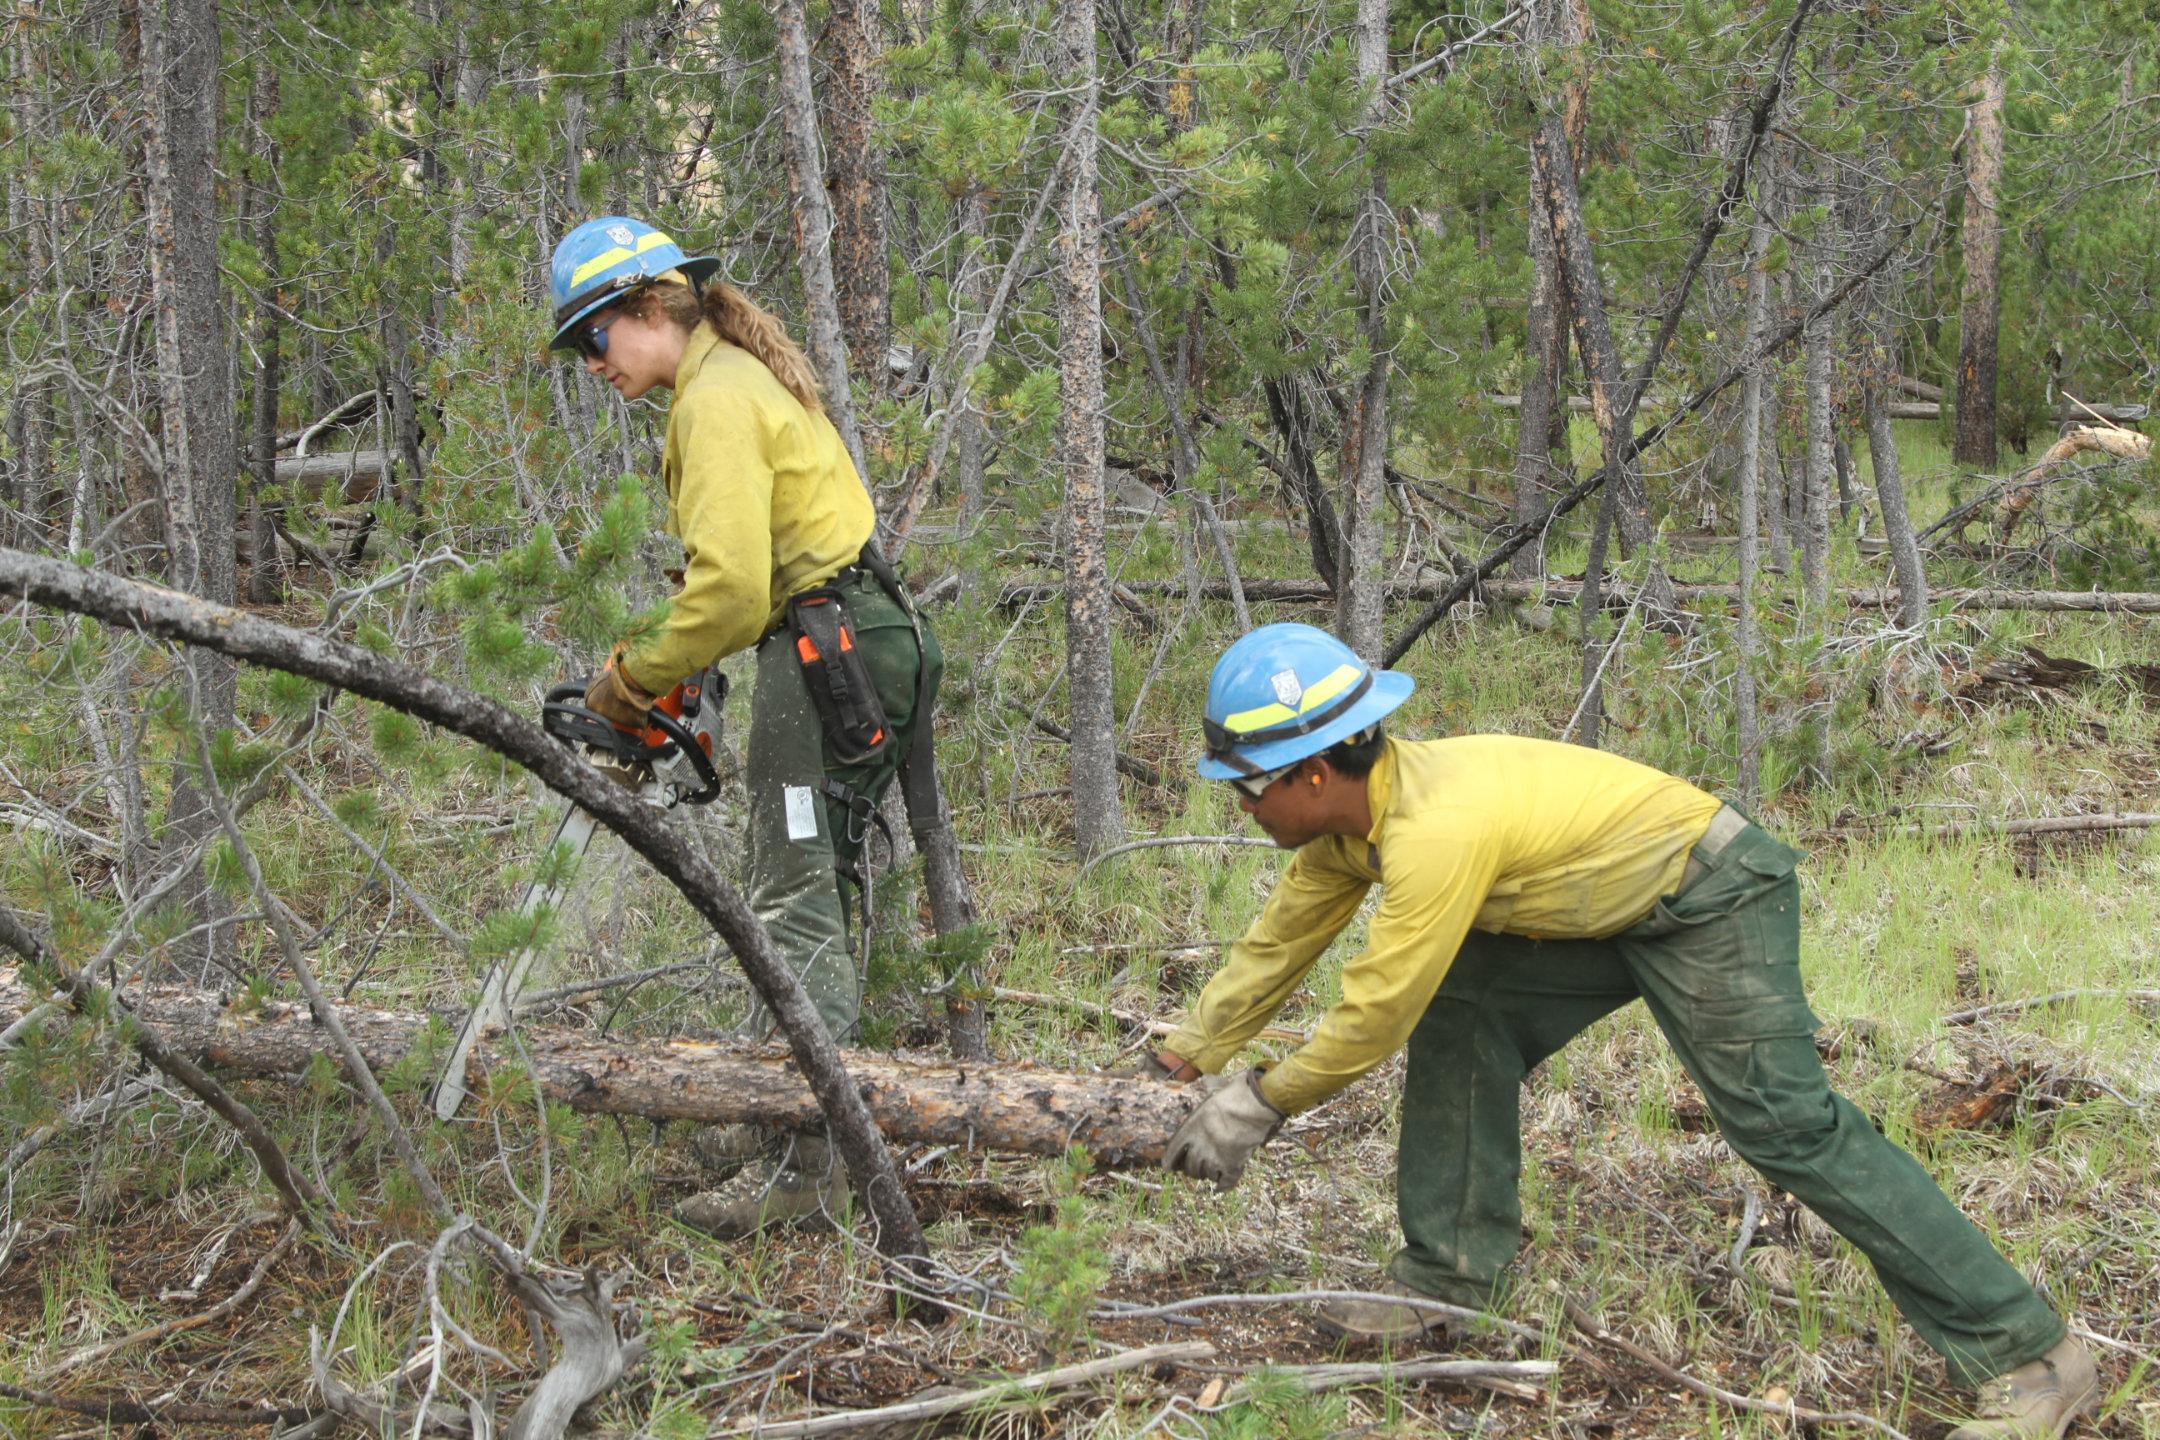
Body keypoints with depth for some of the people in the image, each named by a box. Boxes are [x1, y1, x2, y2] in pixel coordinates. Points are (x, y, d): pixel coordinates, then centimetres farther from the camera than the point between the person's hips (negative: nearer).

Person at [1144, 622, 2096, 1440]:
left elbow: (1375, 1009, -24)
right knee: (1459, 1018, 4)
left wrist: (1260, 1103, -12)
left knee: (1785, 1124, -13)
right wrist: (1177, 1064, 15)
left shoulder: (1436, 825, -30)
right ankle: (1449, 1276, 12)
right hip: (1617, 911, 10)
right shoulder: (1351, 812, 0)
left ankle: (2026, 1357, -10)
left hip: (1712, 901, -10)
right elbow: (1278, 945, 13)